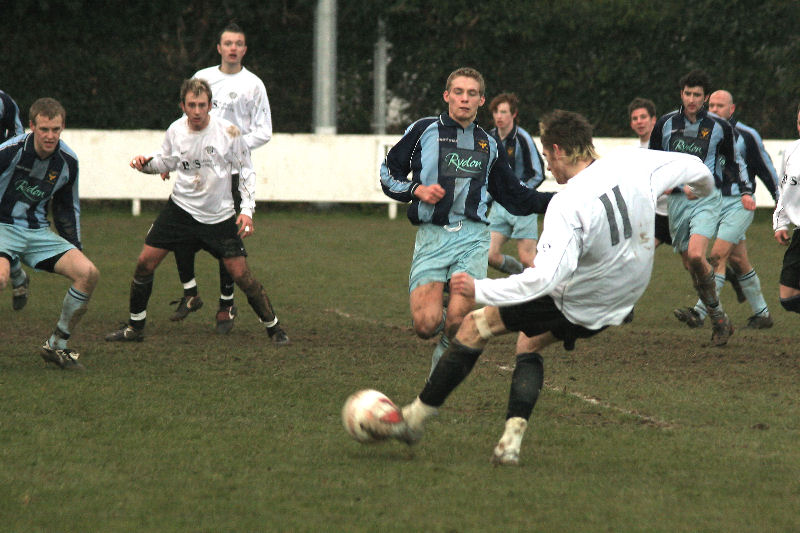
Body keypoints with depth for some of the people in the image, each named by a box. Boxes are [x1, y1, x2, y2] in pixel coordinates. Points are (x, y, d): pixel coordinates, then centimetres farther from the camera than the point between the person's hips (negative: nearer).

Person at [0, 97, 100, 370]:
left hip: (38, 232, 5)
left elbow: (67, 209, 17)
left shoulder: (68, 161, 0)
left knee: (88, 274, -13)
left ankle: (56, 346, 2)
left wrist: (75, 251, 15)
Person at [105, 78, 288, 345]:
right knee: (145, 262, -3)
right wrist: (146, 163, -7)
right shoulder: (176, 130, -5)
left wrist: (247, 210, -12)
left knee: (240, 273, -8)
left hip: (219, 216, -3)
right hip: (181, 209, 3)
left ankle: (273, 326, 10)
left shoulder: (228, 132, -14)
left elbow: (246, 171, -4)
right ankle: (135, 326, 13)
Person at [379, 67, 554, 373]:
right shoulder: (424, 131, 8)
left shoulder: (488, 145, 17)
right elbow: (388, 173, 13)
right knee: (425, 325, -16)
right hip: (431, 236, -1)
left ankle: (447, 349, 15)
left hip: (472, 236, 1)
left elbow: (516, 197, 23)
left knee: (457, 320, -19)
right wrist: (417, 190, -5)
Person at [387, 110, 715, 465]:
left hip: (576, 307, -8)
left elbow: (544, 278, -37)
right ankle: (511, 442, 12)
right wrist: (701, 189, 29)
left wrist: (479, 289, -28)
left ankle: (415, 419, 16)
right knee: (529, 344, 27)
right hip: (618, 304, 8)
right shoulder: (630, 164, -11)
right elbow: (693, 167, 4)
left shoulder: (567, 205, -30)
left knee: (475, 326, 8)